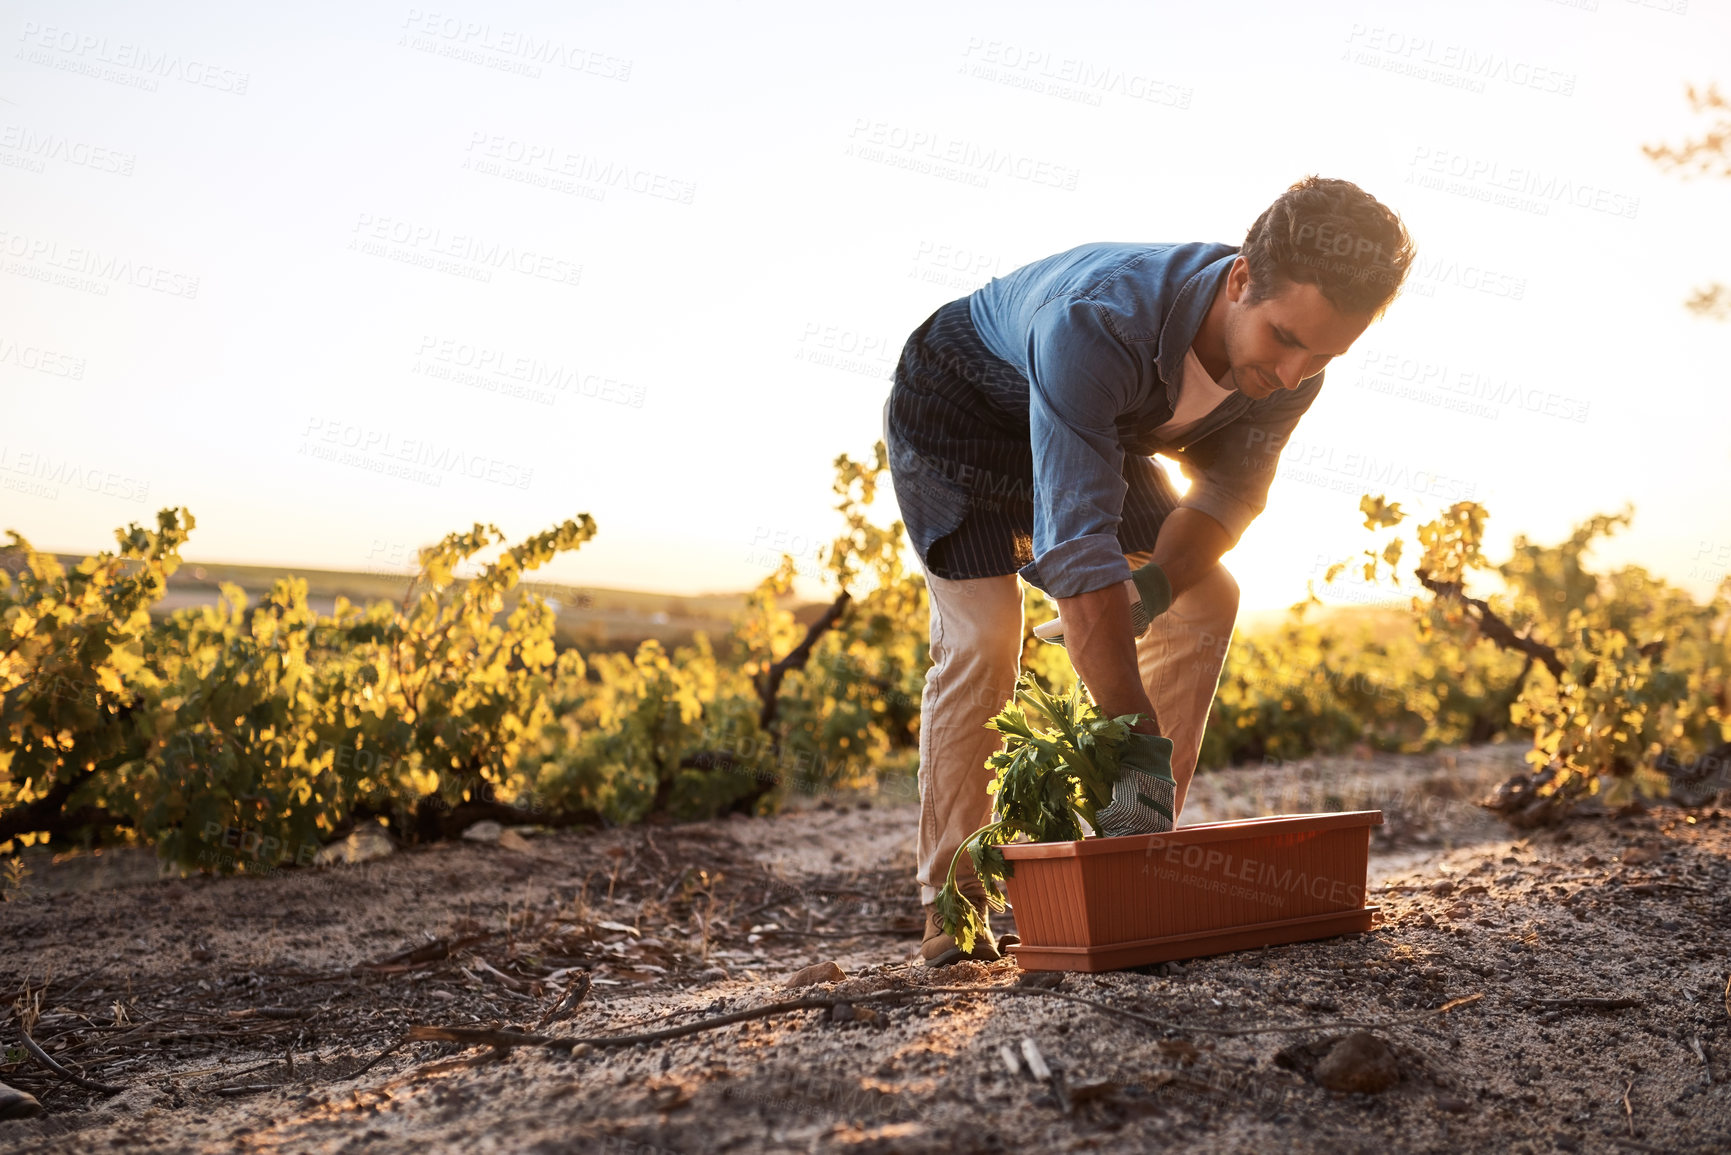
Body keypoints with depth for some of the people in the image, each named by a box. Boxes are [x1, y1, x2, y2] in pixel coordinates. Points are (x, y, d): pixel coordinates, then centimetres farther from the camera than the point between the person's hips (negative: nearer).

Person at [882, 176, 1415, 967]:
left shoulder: (1291, 364, -24)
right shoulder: (1099, 324, -45)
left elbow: (1232, 489, -11)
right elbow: (1075, 540, -49)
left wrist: (1151, 592, -32)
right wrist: (1138, 746, -51)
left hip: (1099, 430, 6)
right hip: (958, 406, -6)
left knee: (1206, 601, -3)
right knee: (982, 636, -21)